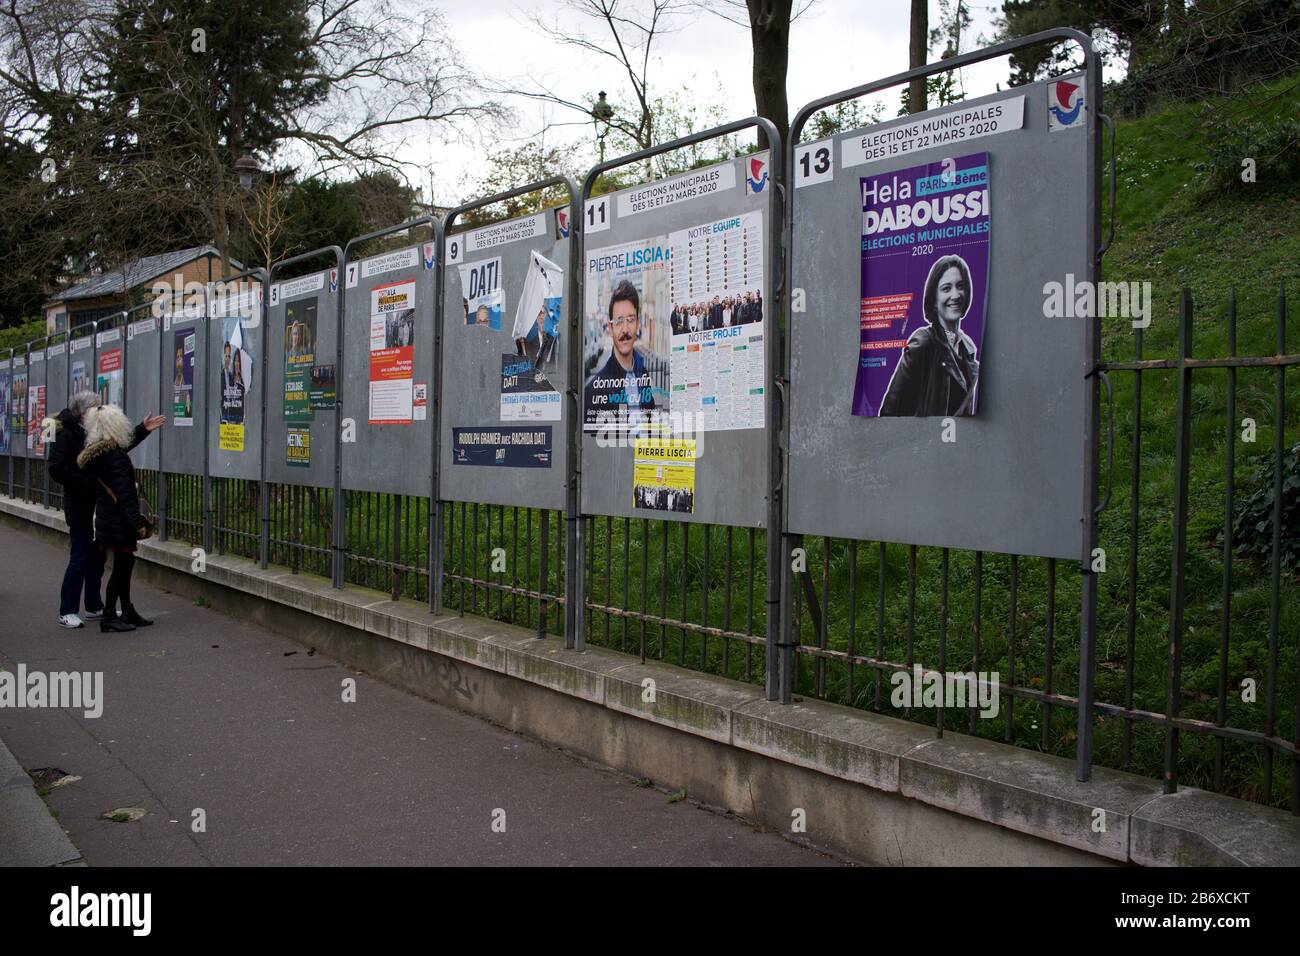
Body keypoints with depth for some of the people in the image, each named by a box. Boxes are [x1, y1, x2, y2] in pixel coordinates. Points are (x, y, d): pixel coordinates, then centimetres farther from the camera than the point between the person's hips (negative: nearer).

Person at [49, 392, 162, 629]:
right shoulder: (66, 435, -11)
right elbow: (56, 470, -19)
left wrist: (143, 430, 17)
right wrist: (90, 484, -21)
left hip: (99, 506, 8)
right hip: (80, 507, -8)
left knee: (97, 558, 12)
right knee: (79, 559, -5)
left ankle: (94, 607, 22)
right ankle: (67, 612, 3)